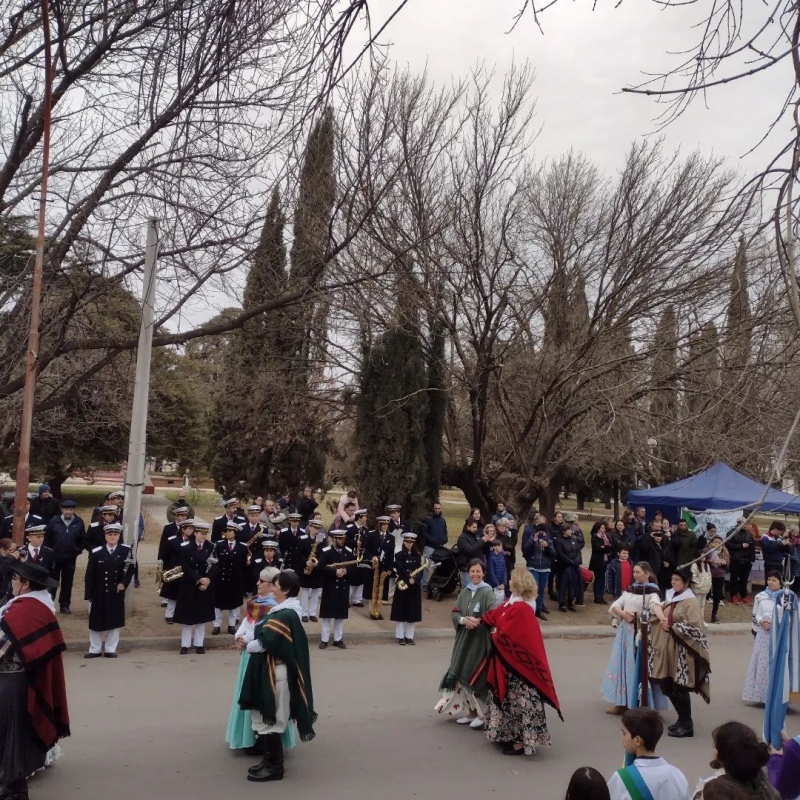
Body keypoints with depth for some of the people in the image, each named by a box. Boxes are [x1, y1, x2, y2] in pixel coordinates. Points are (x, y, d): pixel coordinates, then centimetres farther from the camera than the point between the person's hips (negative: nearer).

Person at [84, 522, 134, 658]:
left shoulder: (126, 551, -3)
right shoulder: (96, 552, -5)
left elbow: (130, 570, 2)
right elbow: (89, 575, -4)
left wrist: (124, 583, -14)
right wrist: (88, 595, -6)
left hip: (117, 593, 0)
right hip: (99, 593, 0)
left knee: (115, 622, 7)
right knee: (96, 622, 8)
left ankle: (111, 650, 18)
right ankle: (95, 650, 22)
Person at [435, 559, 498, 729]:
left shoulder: (487, 592, -9)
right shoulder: (464, 592, 8)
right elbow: (455, 613, 5)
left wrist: (478, 622, -30)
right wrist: (464, 620, -15)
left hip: (480, 639, -6)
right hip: (464, 638, 6)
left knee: (478, 676, -1)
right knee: (463, 675, 10)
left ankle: (482, 713, 15)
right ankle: (470, 711, 24)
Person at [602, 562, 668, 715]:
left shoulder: (652, 593, -7)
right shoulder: (629, 589, 11)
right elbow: (614, 606, 5)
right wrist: (623, 614, -14)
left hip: (640, 634, -6)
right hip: (625, 632, 6)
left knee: (638, 667, -3)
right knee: (622, 665, 9)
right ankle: (621, 702, 18)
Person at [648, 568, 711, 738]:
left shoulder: (691, 602, -11)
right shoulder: (670, 597, 12)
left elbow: (694, 627, -19)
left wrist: (671, 627, -16)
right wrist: (662, 620, -6)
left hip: (682, 652, -8)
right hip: (667, 650, 8)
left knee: (680, 689, -2)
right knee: (667, 687, 12)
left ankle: (687, 725, 12)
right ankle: (683, 719, 28)